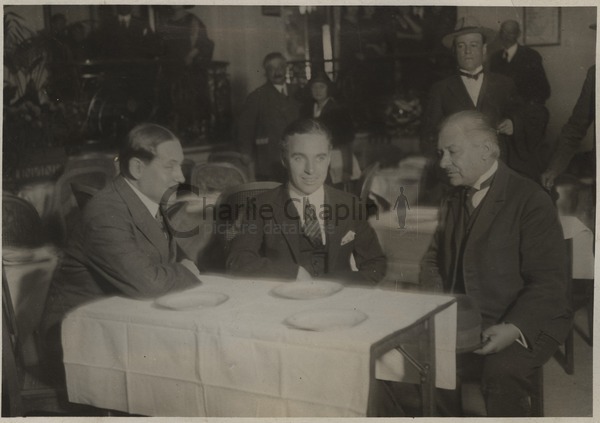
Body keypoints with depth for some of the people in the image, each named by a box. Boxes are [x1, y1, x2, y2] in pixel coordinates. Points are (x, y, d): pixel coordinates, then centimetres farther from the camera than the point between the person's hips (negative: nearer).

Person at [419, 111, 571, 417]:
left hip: (525, 325, -6)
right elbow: (434, 257, 17)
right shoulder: (454, 199, 12)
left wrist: (513, 329, -28)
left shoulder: (530, 200, -10)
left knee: (501, 371, -34)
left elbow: (549, 283, -13)